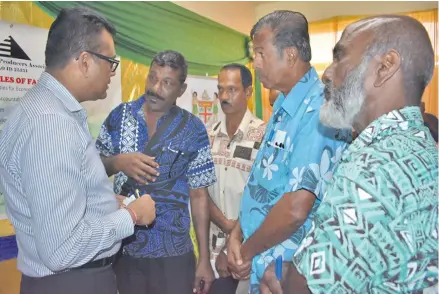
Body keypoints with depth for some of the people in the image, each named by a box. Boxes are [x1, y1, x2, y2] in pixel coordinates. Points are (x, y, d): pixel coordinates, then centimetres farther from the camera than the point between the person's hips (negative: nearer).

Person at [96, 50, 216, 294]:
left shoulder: (193, 130, -6)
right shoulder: (120, 116, 0)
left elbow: (199, 195, -4)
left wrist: (205, 258, -4)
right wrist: (117, 162, -17)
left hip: (172, 251, -2)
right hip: (122, 246, 2)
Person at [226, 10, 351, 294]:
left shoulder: (319, 111, -23)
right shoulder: (282, 106, 6)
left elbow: (296, 209, -29)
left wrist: (248, 250, -13)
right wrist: (237, 234, -1)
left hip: (288, 271, -8)